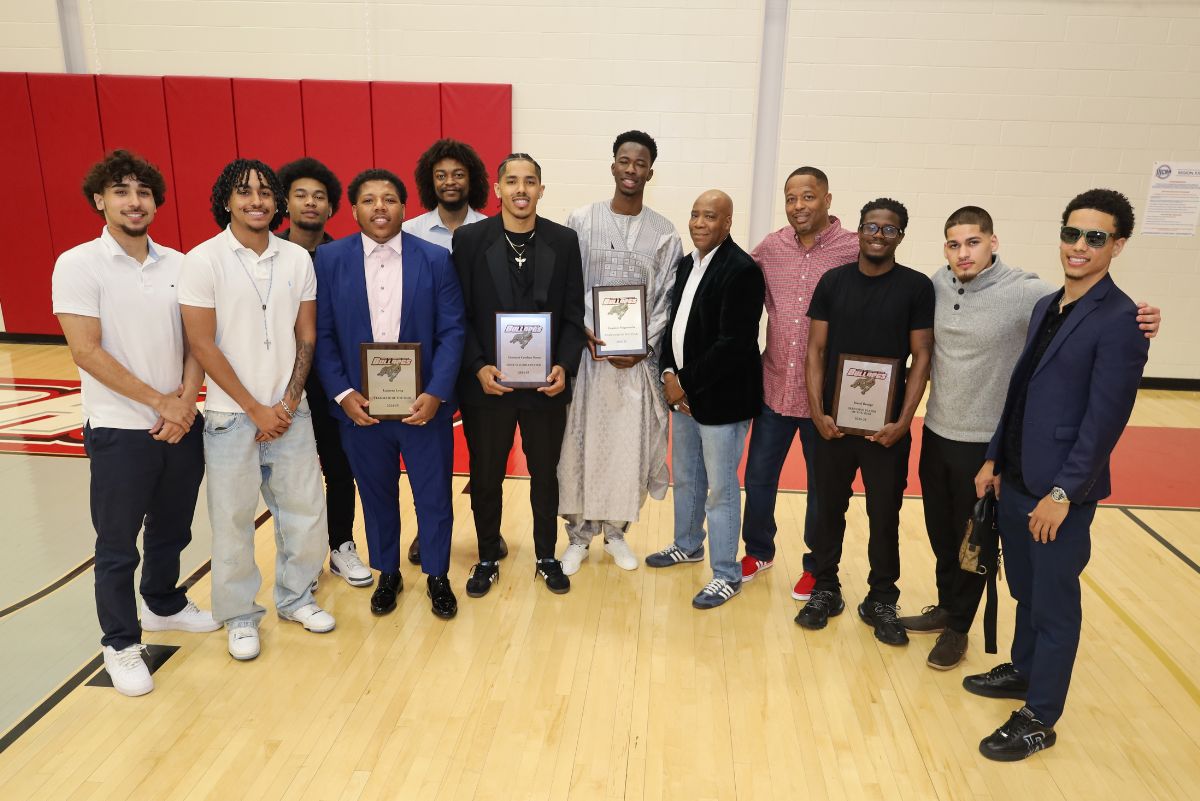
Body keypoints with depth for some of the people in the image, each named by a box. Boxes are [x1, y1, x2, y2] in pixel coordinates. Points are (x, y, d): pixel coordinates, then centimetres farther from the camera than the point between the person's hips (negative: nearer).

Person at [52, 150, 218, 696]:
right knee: (117, 547, 9)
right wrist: (158, 402, -15)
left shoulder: (178, 264, 3)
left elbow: (195, 341, 4)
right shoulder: (78, 265, -9)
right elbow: (86, 352, -14)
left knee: (172, 531, 20)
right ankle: (121, 645, 26)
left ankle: (165, 605, 43)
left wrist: (186, 400, -11)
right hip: (120, 431, -4)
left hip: (180, 424, 4)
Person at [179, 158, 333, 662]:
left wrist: (288, 403, -4)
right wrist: (256, 409, -10)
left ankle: (295, 596, 32)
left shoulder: (298, 259, 2)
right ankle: (239, 615, 26)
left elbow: (306, 336, 5)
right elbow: (202, 345, -10)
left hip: (290, 412, 3)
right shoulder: (202, 261, -8)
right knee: (233, 521, 7)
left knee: (305, 511, 10)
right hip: (232, 416, -3)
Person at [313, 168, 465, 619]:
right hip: (359, 407, 1)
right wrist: (343, 394, -11)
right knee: (376, 496, 16)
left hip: (424, 405, 0)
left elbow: (451, 331, -5)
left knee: (434, 497, 10)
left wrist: (436, 393, -14)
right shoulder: (329, 259, 0)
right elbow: (322, 335, 0)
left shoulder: (435, 259, -2)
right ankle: (387, 574, 38)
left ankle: (437, 576, 32)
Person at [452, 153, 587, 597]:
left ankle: (546, 556, 35)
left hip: (546, 385, 1)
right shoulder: (469, 238, -3)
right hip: (486, 385, -1)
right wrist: (478, 367, -14)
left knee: (545, 475, 15)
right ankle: (487, 559, 33)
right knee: (485, 477, 13)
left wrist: (564, 365, -12)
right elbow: (460, 314, -3)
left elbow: (573, 315, 1)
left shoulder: (564, 240, 0)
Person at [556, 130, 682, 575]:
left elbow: (668, 300, 2)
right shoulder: (581, 221, 1)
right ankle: (579, 534, 22)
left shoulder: (664, 233, 4)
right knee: (581, 444, 5)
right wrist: (586, 333, -13)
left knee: (631, 446, 7)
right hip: (589, 353, -1)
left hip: (639, 359, 1)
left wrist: (645, 346, -9)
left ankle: (616, 530, 26)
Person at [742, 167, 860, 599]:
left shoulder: (856, 250, -10)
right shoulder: (770, 247, 2)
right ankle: (758, 551, 39)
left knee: (822, 486, 13)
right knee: (758, 478, 14)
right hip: (774, 388, 3)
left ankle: (816, 566, 34)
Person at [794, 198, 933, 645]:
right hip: (834, 421, 2)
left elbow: (922, 357, -3)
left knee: (885, 515, 8)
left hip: (887, 425, -1)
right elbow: (816, 350, 2)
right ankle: (825, 590, 28)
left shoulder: (917, 287, -2)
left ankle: (881, 601, 24)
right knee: (829, 509, 12)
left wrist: (903, 421, -11)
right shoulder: (833, 281, 2)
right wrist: (817, 411, -7)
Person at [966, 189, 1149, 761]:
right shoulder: (1046, 306, 9)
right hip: (1017, 478, 7)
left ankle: (1039, 719, 21)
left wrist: (1063, 493, -18)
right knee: (1026, 589, 21)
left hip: (1061, 491, -7)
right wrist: (995, 459, 12)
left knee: (1055, 602, 7)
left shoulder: (1119, 320, -15)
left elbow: (1105, 418, -18)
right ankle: (1023, 671, 41)